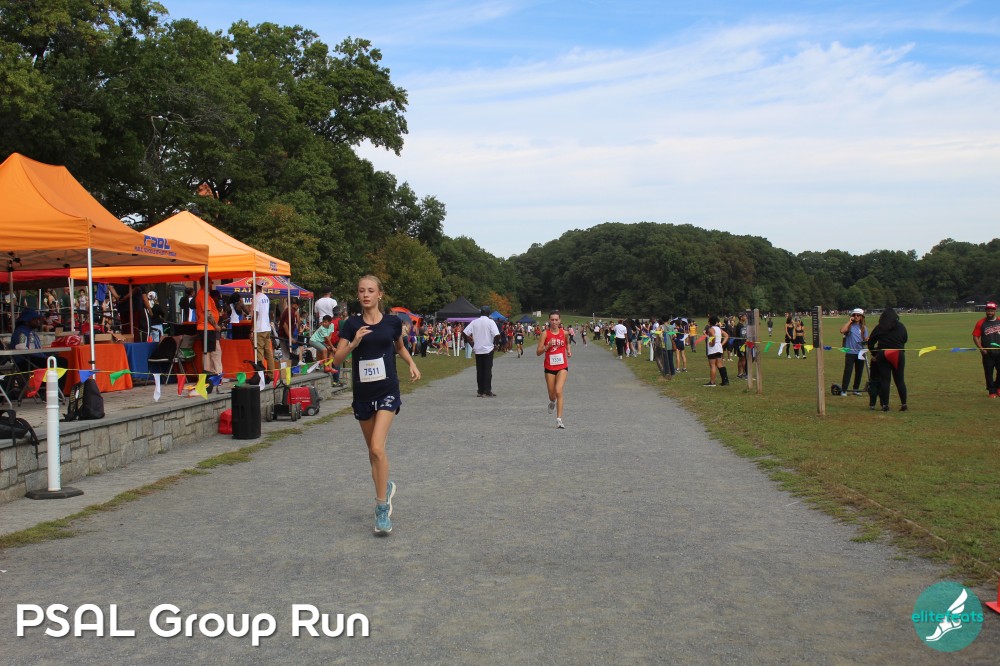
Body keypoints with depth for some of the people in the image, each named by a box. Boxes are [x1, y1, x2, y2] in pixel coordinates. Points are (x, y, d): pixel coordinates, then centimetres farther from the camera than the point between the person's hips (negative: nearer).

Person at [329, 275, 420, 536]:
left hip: (387, 390, -2)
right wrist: (354, 343, -20)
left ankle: (382, 509, -8)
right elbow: (337, 359, -4)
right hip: (363, 393, 3)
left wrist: (412, 364, 3)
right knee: (372, 450, 13)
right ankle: (386, 487, 40)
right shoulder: (352, 324, -1)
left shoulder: (393, 322, 0)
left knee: (377, 448, -16)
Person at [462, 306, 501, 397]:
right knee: (488, 370, 0)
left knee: (479, 371, 9)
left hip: (477, 349, 3)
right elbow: (497, 335, -18)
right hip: (488, 349, -3)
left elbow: (464, 333, -1)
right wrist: (496, 344, -2)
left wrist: (471, 343, 6)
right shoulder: (490, 322, -7)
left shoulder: (474, 322, 4)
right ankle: (487, 392, -4)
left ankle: (481, 391, 10)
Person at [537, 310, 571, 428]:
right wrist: (548, 346, -22)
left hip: (562, 366, 0)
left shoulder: (564, 333, 1)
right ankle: (552, 402, 48)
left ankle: (559, 419, -16)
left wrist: (568, 351, 7)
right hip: (549, 367, 0)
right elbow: (538, 352, -7)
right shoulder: (545, 334, -6)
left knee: (559, 391, -17)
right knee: (552, 395, 9)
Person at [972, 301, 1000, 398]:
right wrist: (981, 348, -10)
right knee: (989, 372, 2)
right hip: (987, 353, -1)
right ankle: (992, 391, 13)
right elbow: (975, 336, 1)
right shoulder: (981, 323, 2)